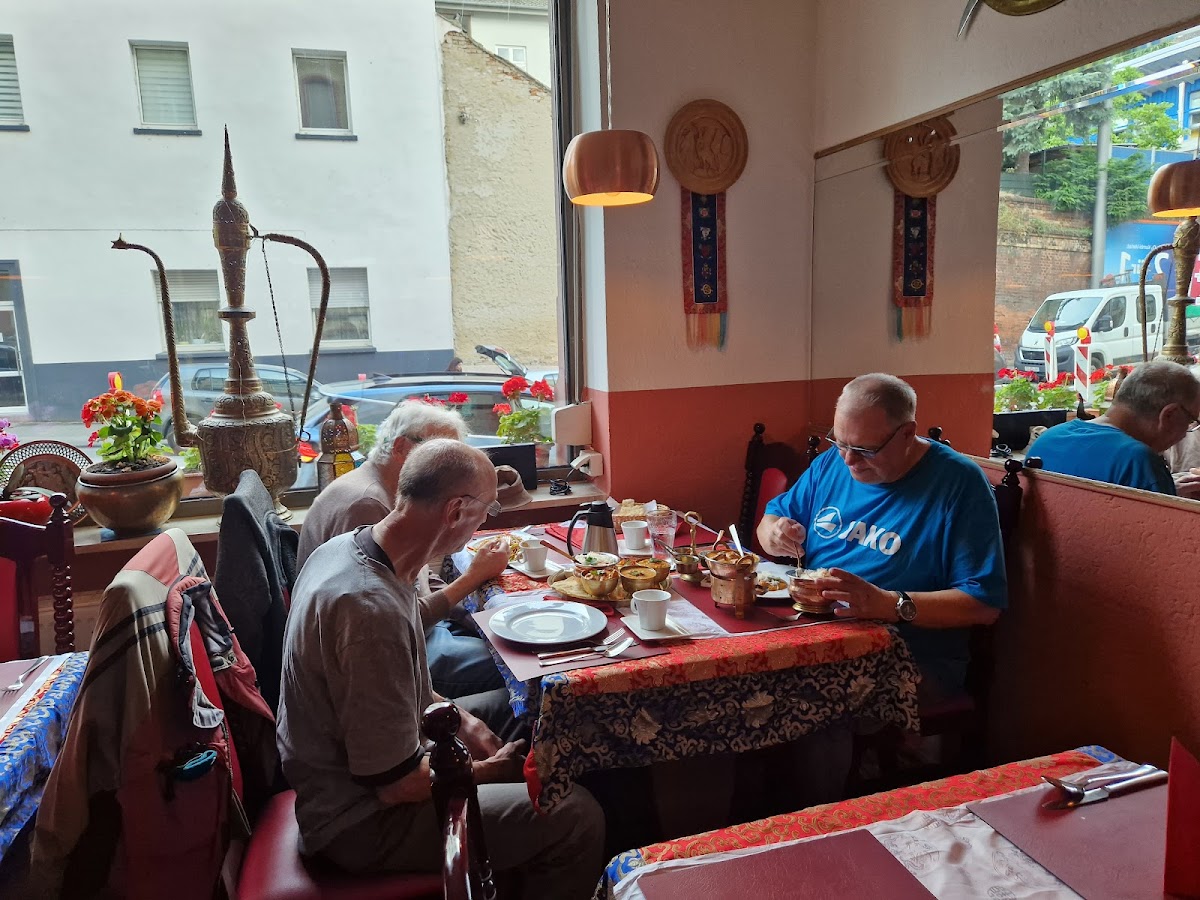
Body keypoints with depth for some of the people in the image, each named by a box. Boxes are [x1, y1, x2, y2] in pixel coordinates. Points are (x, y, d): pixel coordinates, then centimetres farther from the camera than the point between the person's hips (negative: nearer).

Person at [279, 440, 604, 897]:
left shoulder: (344, 547, -4)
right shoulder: (371, 607, -34)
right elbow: (396, 784, -27)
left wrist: (457, 718, 3)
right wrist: (486, 771, -10)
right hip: (360, 822, -10)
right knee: (578, 818, -17)